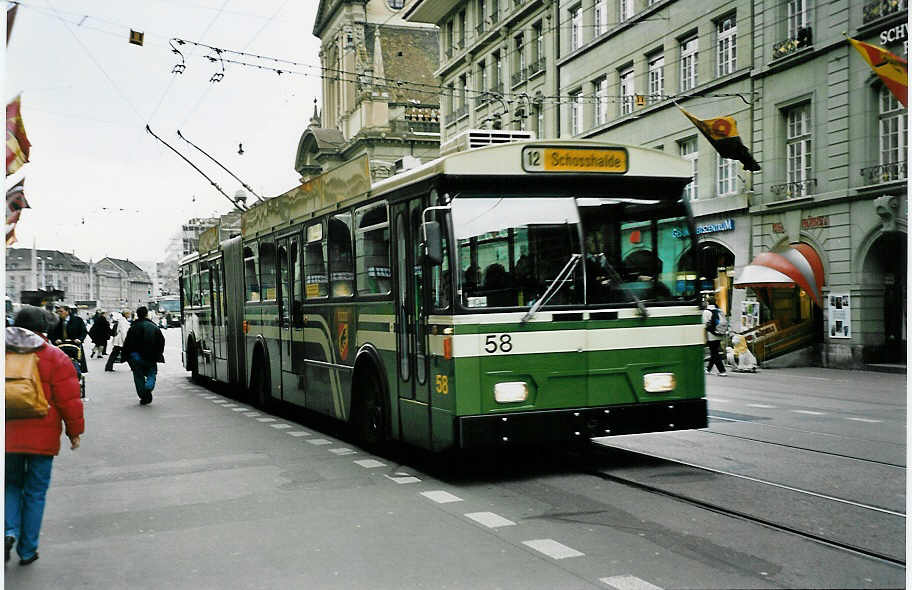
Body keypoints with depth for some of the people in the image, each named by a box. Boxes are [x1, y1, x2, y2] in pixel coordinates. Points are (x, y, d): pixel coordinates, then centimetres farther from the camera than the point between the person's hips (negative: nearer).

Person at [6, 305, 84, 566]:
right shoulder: (55, 358, -5)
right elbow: (69, 400, -6)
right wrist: (75, 432, 5)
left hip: (8, 436, 2)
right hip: (42, 438, -2)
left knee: (11, 485, 20)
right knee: (35, 493, 8)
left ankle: (9, 531, -2)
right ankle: (27, 551, 13)